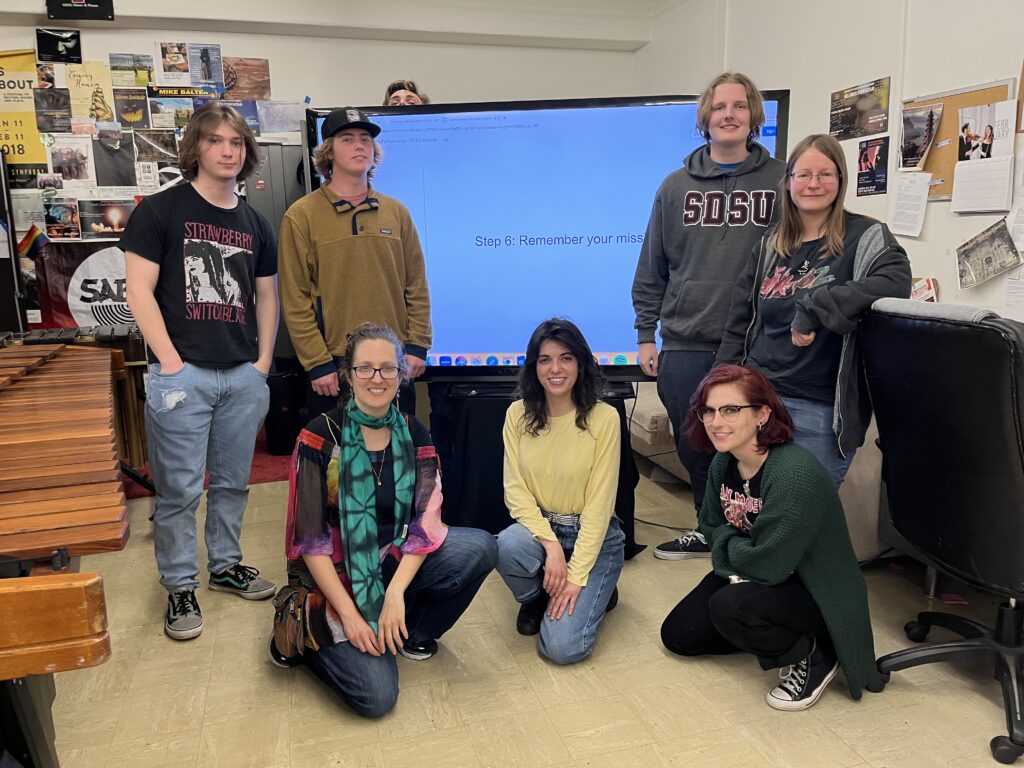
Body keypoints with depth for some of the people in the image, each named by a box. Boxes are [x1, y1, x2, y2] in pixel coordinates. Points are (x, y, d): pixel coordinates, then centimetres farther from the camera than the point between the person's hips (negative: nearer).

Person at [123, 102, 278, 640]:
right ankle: (180, 586, 17)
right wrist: (170, 363, -12)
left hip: (243, 376, 5)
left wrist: (264, 361, 8)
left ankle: (225, 566, 32)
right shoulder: (160, 210, -2)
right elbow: (140, 291, -6)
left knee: (232, 482, 15)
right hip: (182, 374, -4)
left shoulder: (255, 224, 12)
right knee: (179, 489, 2)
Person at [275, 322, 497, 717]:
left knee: (480, 547, -20)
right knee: (377, 695, -19)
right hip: (336, 576, -4)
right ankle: (304, 639, 9)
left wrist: (395, 593, -23)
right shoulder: (321, 437, -14)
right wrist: (349, 614, -19)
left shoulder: (414, 435, -2)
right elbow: (309, 539, -14)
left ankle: (413, 631, 4)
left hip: (394, 562, 5)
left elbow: (425, 523, -8)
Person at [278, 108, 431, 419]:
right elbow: (295, 300, -6)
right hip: (334, 366, -3)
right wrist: (317, 363, -10)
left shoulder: (396, 212, 8)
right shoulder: (301, 216, -2)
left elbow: (416, 286, 8)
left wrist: (417, 346, 1)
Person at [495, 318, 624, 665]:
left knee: (562, 646, -18)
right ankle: (535, 599, 3)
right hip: (538, 525, 3)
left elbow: (599, 503, -14)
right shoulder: (518, 415, -5)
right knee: (508, 547, -33)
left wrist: (576, 576, -18)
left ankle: (595, 590, 16)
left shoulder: (603, 418, -15)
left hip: (594, 535, -3)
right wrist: (550, 545, -22)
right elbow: (516, 491, -7)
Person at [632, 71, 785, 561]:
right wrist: (646, 334, 5)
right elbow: (651, 268, 9)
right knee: (694, 448, 12)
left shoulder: (779, 181, 2)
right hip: (684, 345, 2)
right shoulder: (676, 186, 7)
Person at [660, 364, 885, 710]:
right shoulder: (723, 463, -7)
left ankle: (814, 657, -6)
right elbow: (710, 526, 8)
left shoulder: (795, 474, -33)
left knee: (731, 607, -34)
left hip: (819, 594, -8)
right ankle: (772, 632, 19)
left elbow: (767, 565, -31)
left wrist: (730, 544, -11)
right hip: (747, 575, 8)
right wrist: (736, 552, -12)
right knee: (677, 634, 6)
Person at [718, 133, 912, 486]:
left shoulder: (865, 237, -2)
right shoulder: (769, 246, 11)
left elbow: (895, 282, -24)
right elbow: (739, 324, 12)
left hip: (821, 411, -4)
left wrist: (813, 307, -27)